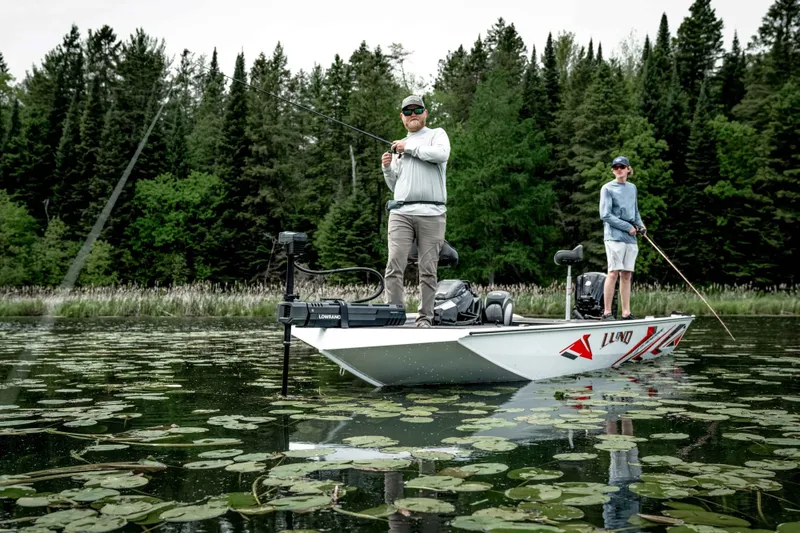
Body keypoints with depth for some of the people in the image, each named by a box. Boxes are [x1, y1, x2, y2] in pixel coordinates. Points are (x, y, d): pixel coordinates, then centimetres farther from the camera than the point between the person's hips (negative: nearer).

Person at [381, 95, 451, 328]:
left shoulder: (437, 134, 13)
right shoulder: (398, 147, 25)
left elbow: (441, 154, -12)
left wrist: (409, 148, -4)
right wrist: (387, 169, 7)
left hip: (431, 214, -3)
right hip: (401, 212, 3)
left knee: (428, 269, -2)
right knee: (394, 265, -9)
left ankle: (425, 317, 3)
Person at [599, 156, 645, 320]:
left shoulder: (632, 188, 17)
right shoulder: (607, 188, -1)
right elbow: (605, 215, -9)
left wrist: (641, 225, 5)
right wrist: (628, 227, -10)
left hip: (630, 238, 6)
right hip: (614, 236, -6)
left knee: (626, 275, 5)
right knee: (613, 273, -10)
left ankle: (626, 313, 8)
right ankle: (607, 312, -7)